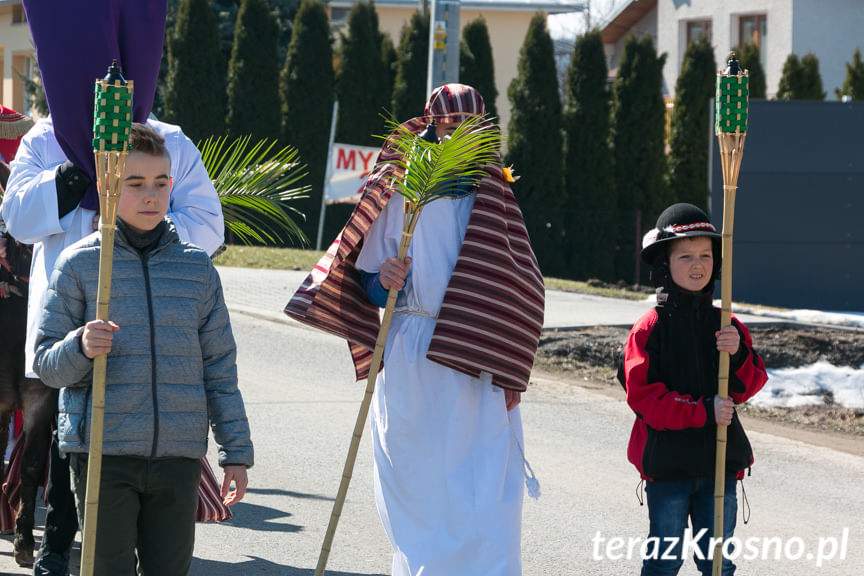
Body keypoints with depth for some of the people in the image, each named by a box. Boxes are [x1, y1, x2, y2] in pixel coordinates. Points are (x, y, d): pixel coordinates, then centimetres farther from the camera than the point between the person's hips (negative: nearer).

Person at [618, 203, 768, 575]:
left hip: (719, 460, 4)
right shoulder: (650, 329, -6)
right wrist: (703, 411, -21)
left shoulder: (725, 325, 7)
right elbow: (643, 396, -14)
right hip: (667, 462, -4)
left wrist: (737, 354, -16)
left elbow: (750, 386, 4)